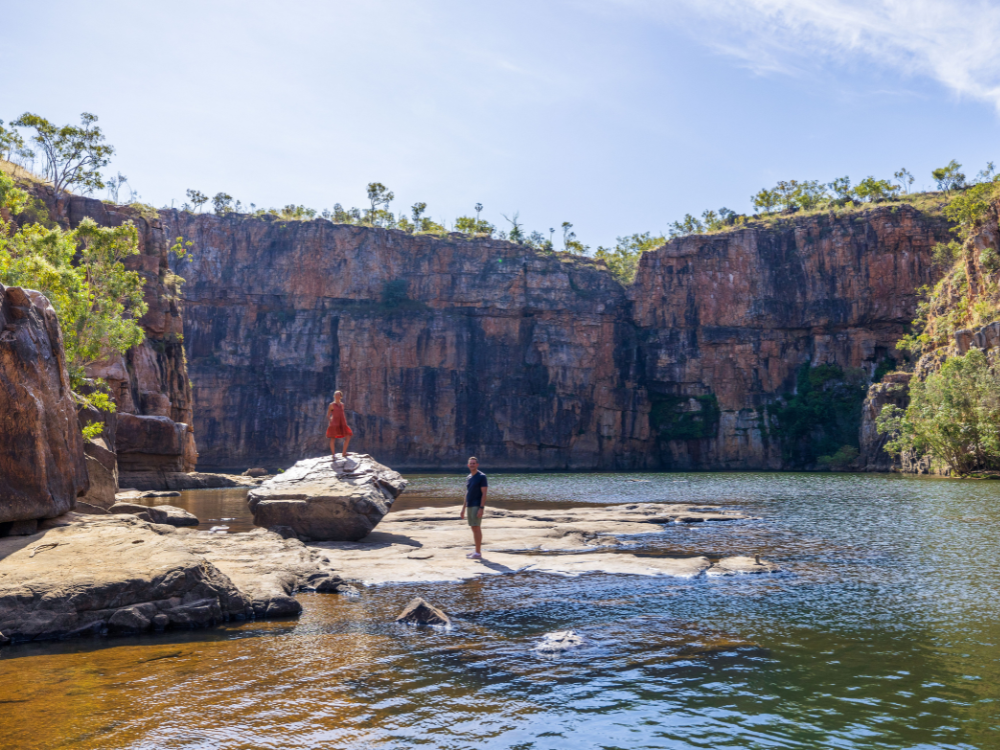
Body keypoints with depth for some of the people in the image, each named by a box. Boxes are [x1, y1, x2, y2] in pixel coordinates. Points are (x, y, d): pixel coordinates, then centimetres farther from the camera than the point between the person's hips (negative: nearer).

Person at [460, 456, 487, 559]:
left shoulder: (481, 476, -9)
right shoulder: (468, 477, 14)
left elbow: (484, 493, -13)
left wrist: (481, 508, -20)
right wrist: (463, 508, 17)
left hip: (477, 506, -8)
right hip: (470, 506, 8)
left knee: (476, 528, -10)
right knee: (475, 528, 10)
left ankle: (478, 553, -9)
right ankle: (478, 551, 15)